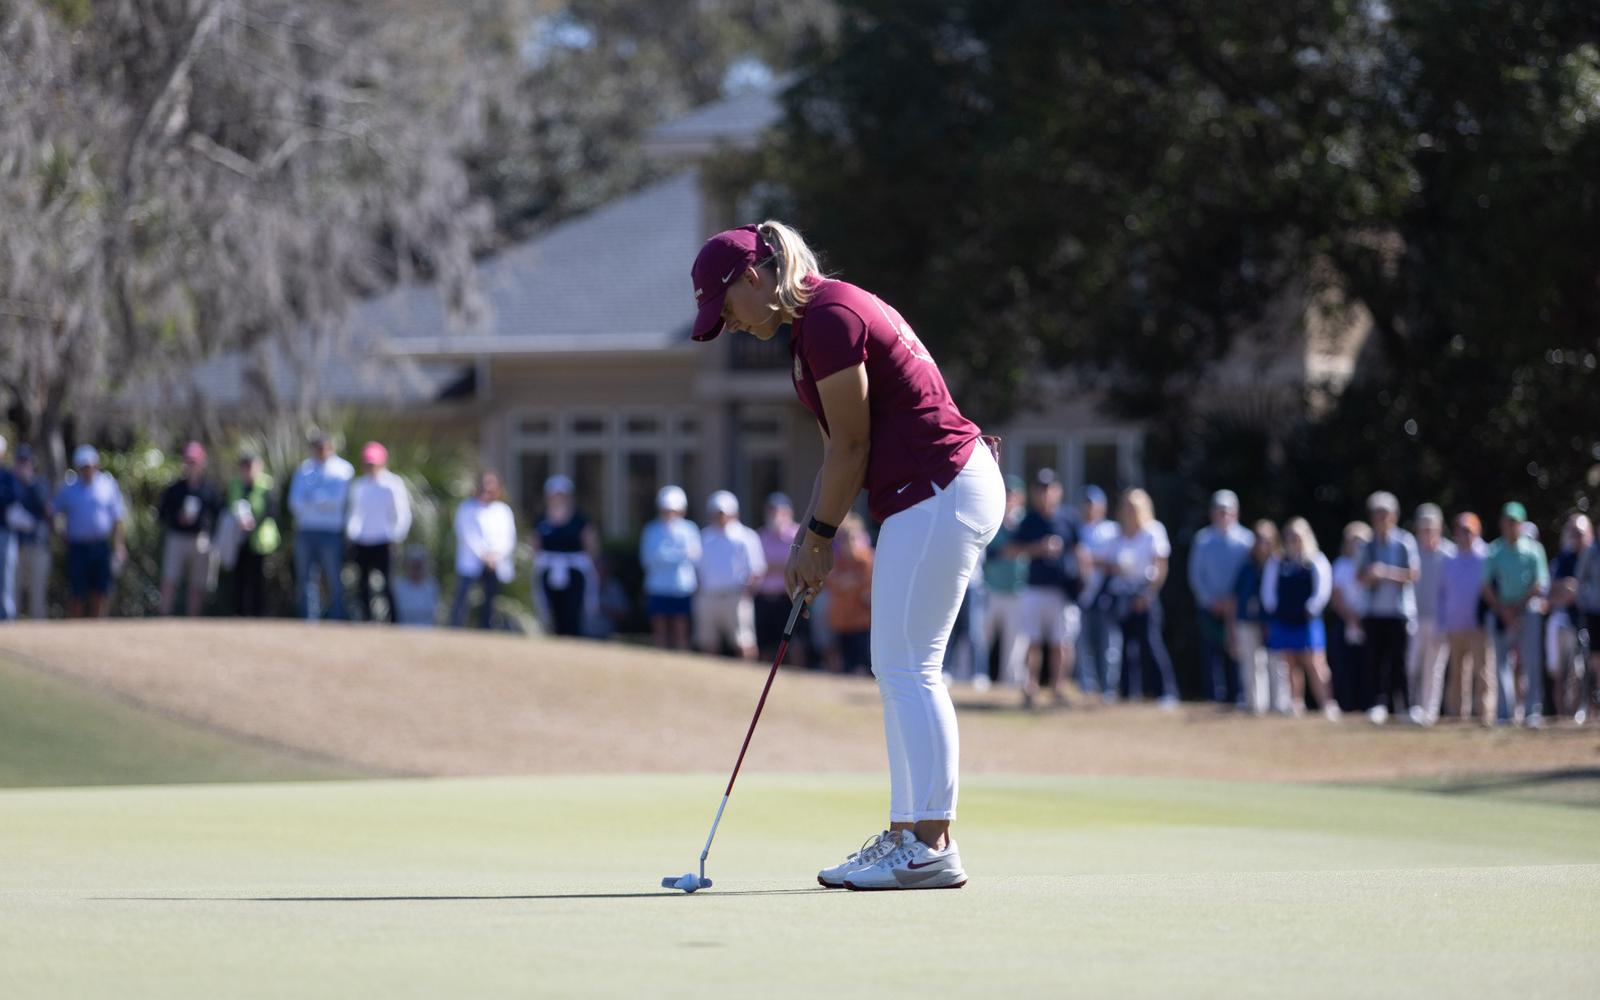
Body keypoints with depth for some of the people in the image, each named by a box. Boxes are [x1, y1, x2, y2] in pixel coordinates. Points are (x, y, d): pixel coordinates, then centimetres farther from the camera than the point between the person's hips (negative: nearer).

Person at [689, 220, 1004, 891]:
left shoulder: (828, 319, -15)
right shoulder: (819, 319, 16)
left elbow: (851, 446, -13)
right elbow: (842, 448, 18)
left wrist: (821, 538, -4)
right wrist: (809, 538, 13)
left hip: (938, 496, -11)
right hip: (930, 498, 11)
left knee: (908, 669, -10)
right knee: (899, 669, 11)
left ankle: (931, 847, -10)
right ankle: (908, 835, 13)